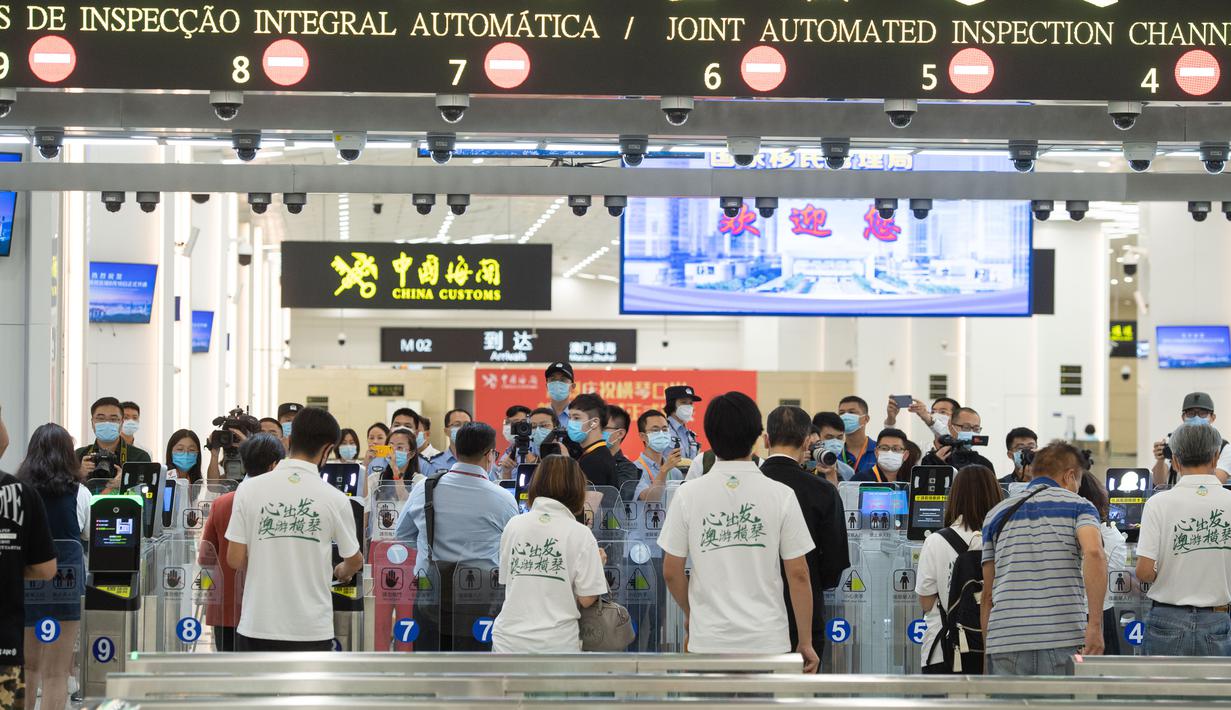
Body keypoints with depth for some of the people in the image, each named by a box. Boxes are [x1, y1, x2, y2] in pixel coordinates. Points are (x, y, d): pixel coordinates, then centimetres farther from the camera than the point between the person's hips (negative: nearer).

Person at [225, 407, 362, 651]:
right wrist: (341, 572, 33)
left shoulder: (249, 489, -4)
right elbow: (354, 561, 9)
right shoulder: (334, 499, -5)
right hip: (311, 630, -1)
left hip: (256, 628, 1)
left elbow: (235, 559, -2)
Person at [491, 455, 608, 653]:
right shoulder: (580, 534, -8)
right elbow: (586, 599, -7)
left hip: (508, 642, 3)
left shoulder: (513, 526, 2)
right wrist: (599, 563, 12)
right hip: (557, 645, -3)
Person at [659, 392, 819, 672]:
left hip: (708, 640, 1)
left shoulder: (688, 494, -3)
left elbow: (671, 571, 2)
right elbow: (798, 574, -3)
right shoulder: (781, 495, -5)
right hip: (767, 639, -1)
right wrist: (805, 642, 5)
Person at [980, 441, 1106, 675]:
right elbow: (1094, 553, -13)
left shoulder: (997, 514, 19)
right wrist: (1095, 625, -14)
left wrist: (988, 645, 21)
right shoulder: (1077, 505, 8)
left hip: (1004, 643, 3)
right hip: (1063, 639, -3)